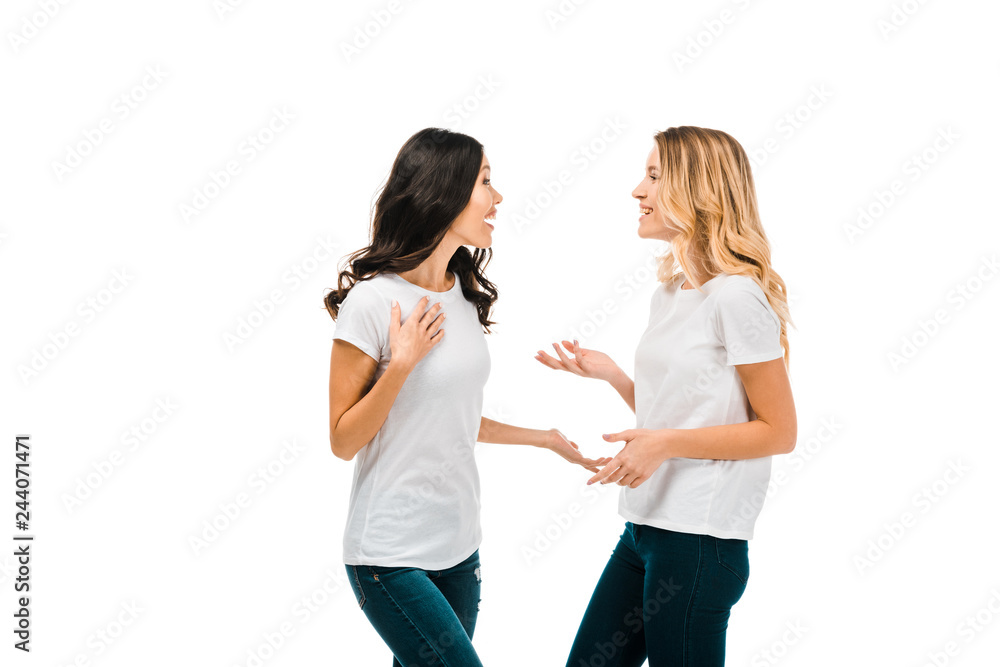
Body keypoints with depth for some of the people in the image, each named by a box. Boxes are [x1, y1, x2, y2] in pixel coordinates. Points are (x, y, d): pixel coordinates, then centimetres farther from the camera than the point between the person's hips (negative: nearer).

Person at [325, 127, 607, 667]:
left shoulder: (465, 295, 8)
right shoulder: (373, 301, -15)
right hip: (391, 557, -7)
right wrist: (401, 363, -20)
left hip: (458, 546, 7)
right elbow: (343, 440, -11)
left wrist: (546, 438, 20)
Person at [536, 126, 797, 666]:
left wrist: (666, 444, -18)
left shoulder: (736, 296, -13)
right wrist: (609, 373, 4)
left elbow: (778, 431, -13)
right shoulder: (668, 293, 13)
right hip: (645, 526, 8)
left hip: (700, 540, -8)